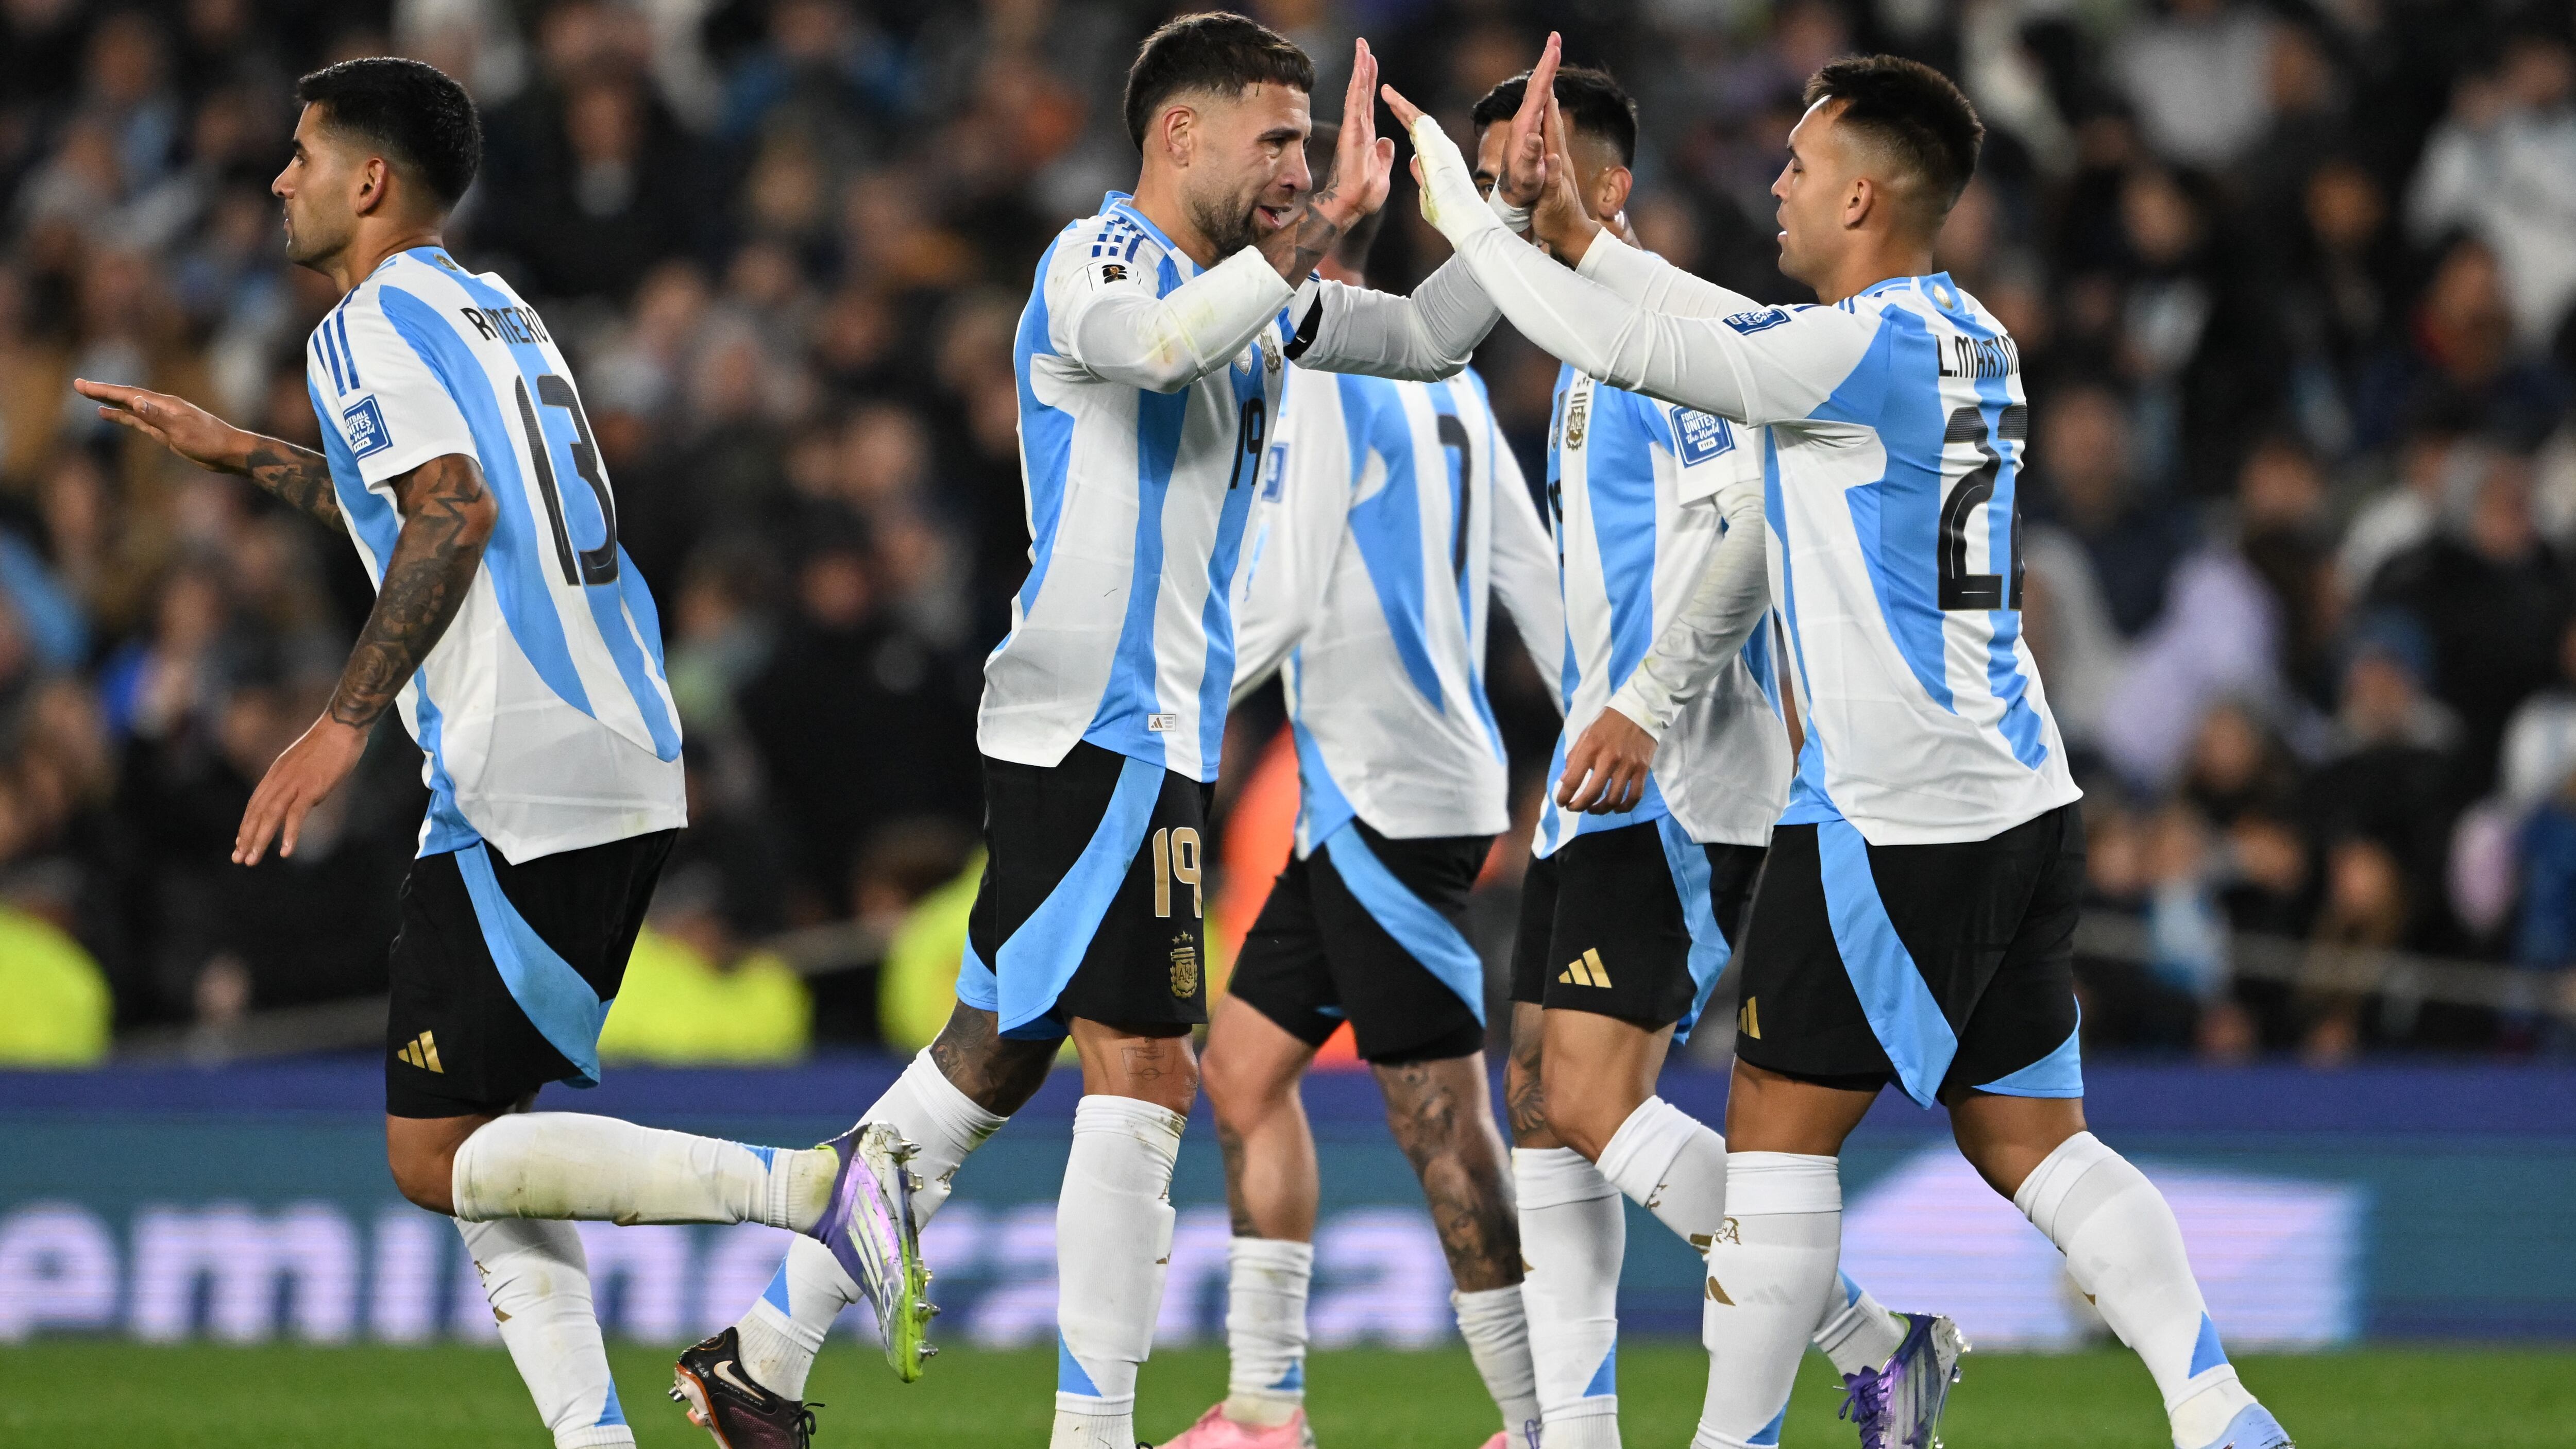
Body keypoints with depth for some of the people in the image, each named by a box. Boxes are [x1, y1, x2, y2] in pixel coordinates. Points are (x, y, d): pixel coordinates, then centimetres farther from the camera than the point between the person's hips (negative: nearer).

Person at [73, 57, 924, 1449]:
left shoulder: (376, 320, -6)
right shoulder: (490, 308, 23)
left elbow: (454, 513, -21)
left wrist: (345, 723, -24)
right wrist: (236, 451, 43)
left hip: (519, 790, -10)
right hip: (628, 771, 10)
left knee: (438, 1157, -8)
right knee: (483, 1145, 12)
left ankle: (812, 1187, -20)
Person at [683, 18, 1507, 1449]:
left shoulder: (1251, 292, 18)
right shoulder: (1100, 258, -9)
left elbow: (1425, 339, 27)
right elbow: (1155, 344, -32)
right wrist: (1320, 229, -32)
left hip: (1144, 732, 10)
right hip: (1103, 731, -10)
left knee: (992, 1053, 12)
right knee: (1143, 1073, -13)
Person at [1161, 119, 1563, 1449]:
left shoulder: (1322, 378, -12)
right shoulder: (1440, 378, 15)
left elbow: (1280, 604, -16)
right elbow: (1533, 577, 16)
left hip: (1390, 800, -10)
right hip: (1359, 800, 10)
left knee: (1440, 1116, -8)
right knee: (1244, 1063, 13)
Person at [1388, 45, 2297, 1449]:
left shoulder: (1868, 346, -14)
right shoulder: (1969, 337, 12)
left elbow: (1633, 348, -13)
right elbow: (1742, 333, 24)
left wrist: (1469, 219, -1)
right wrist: (1579, 234, 25)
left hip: (1891, 813, -8)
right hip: (2024, 801, 8)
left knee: (1778, 1121, 3)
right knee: (2027, 1135, 9)